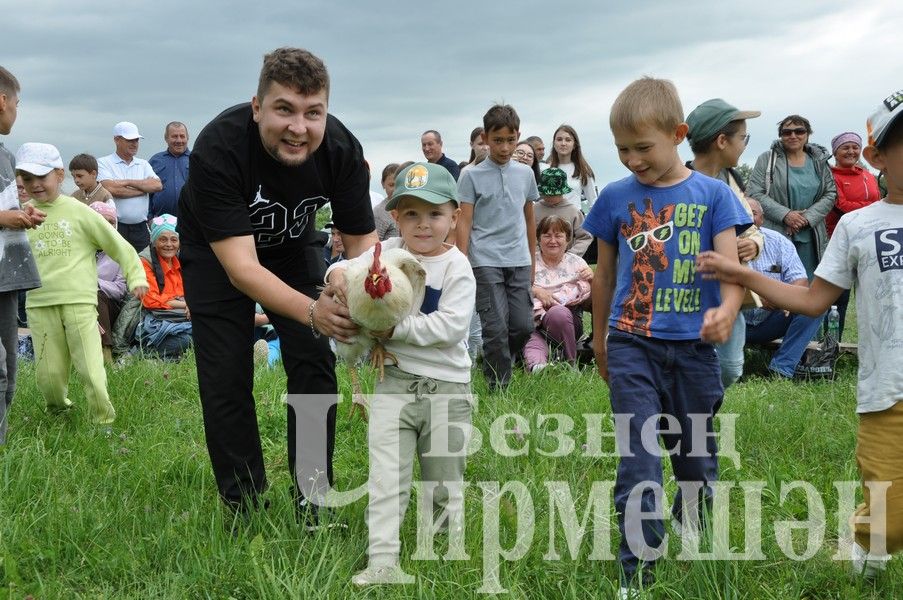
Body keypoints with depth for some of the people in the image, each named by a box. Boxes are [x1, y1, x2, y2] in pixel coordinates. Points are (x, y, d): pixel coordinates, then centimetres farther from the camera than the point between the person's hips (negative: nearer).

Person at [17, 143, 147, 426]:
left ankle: (104, 421, 8)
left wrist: (136, 277, -3)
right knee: (48, 374, 7)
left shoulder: (78, 212, 0)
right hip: (40, 305, 3)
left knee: (92, 370, -7)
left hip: (80, 303, -3)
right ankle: (58, 410, 33)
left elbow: (118, 245, 3)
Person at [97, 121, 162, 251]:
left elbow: (157, 185, 0)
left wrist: (128, 182, -8)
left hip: (140, 229, 4)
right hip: (115, 227, -4)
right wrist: (144, 188, -3)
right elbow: (111, 189, -14)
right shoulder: (104, 163, 3)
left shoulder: (144, 164, 17)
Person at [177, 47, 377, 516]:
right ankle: (244, 510, 11)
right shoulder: (217, 149, -39)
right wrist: (313, 311, -57)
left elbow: (361, 241, -19)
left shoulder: (341, 149, -28)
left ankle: (314, 507, 9)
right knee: (226, 382, -6)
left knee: (315, 367, -4)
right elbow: (241, 266, -41)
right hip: (216, 253, -3)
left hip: (293, 247, 3)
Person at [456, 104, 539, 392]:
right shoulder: (472, 176, 0)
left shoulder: (525, 173, 11)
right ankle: (498, 387, 6)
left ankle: (500, 363, 28)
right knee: (496, 328, -5)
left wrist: (532, 260, 20)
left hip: (519, 261, 4)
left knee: (523, 325, 2)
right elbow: (464, 223, -3)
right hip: (486, 262, -4)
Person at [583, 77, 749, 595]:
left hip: (693, 346, 1)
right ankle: (638, 567, 3)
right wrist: (599, 336, 20)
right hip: (631, 344, 0)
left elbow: (731, 265, -10)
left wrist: (727, 309, -31)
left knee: (696, 453, 16)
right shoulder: (616, 198, 2)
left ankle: (693, 523, 43)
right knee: (640, 462, -6)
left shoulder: (712, 194, -2)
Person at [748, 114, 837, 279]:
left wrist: (807, 218, -8)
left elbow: (830, 194, 8)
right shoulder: (767, 159, 2)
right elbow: (755, 193, -4)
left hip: (809, 238, 3)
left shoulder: (819, 161, 11)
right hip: (775, 235, -3)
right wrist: (785, 215, -15)